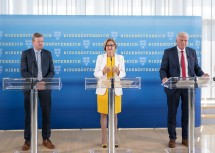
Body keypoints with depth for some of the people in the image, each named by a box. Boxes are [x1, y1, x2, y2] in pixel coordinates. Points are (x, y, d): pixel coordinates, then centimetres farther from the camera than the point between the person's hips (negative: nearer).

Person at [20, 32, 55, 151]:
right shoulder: (25, 53, 3)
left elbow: (51, 71, 5)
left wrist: (44, 81, -13)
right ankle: (27, 140, 12)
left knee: (46, 114, 4)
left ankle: (46, 139, 15)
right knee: (29, 114, 3)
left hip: (45, 87, 2)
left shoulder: (48, 53, 9)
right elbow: (23, 71, -5)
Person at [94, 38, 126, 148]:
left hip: (116, 89, 1)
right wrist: (103, 71, -21)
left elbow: (123, 74, 2)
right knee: (103, 114, 3)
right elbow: (96, 73, -1)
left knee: (114, 114, 6)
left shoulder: (120, 58, 5)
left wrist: (118, 72, -20)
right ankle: (104, 138, 13)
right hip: (103, 89, -1)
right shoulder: (100, 57, 2)